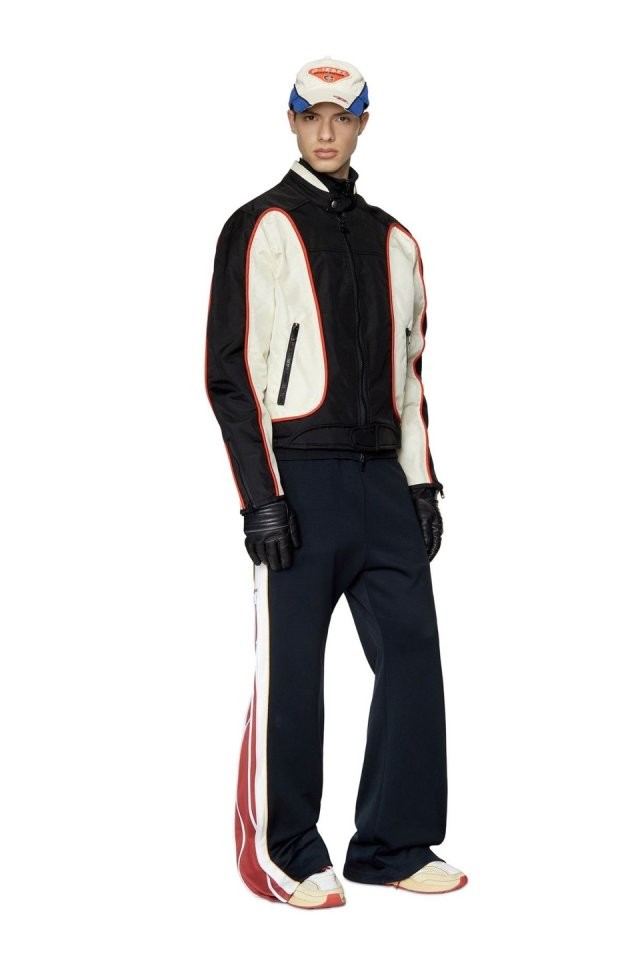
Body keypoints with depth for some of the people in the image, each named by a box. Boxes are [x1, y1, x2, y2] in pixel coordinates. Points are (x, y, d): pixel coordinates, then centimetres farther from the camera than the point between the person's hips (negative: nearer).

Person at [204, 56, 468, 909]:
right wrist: (261, 497, -12)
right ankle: (284, 857, 12)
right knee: (290, 672, -2)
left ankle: (395, 847, 16)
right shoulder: (261, 229, -1)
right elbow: (231, 369, -6)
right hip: (299, 480, -5)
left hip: (382, 479, 6)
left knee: (412, 656, 4)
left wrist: (421, 482, 11)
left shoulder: (394, 241, 17)